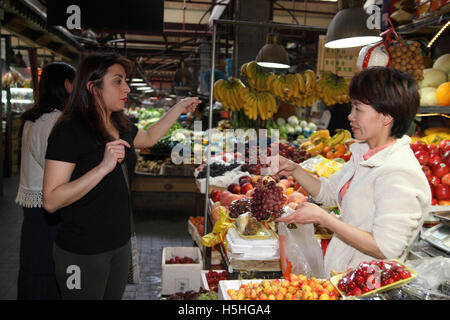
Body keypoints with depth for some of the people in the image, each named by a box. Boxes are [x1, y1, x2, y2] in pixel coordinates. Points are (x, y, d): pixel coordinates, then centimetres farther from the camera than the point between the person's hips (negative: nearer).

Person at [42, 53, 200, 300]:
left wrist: (179, 108, 24)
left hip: (120, 243, 7)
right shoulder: (69, 131, -19)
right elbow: (51, 201, -24)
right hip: (82, 253, -7)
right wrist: (103, 168, -32)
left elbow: (149, 137, 28)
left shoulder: (122, 127, 5)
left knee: (115, 295, 21)